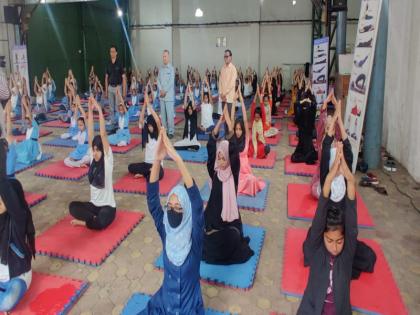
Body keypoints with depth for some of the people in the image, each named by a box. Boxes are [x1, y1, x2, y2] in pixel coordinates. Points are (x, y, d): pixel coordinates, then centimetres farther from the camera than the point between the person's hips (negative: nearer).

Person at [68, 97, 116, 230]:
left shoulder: (108, 160, -14)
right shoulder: (93, 158, 0)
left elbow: (103, 135, -23)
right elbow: (90, 135, -9)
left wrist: (99, 110, -28)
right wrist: (90, 110, -16)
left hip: (107, 206, -6)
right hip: (93, 204, 6)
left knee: (99, 223, -31)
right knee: (73, 207, -18)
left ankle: (85, 222, -4)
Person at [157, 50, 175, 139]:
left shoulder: (171, 68, -4)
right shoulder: (160, 68, 13)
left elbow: (171, 82, -10)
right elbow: (158, 80, 11)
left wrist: (165, 91, -11)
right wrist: (161, 90, -4)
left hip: (169, 95, -5)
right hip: (161, 95, 5)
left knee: (170, 114, -7)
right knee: (163, 113, 8)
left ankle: (171, 131, -2)